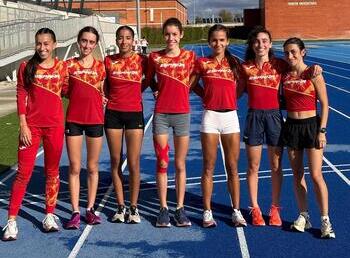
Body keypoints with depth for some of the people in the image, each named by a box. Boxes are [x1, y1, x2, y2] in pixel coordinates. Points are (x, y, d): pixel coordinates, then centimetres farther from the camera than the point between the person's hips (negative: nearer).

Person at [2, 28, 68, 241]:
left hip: (55, 125, 1)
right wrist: (23, 125, -6)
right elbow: (21, 96, 0)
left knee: (52, 171, 10)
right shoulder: (27, 67, 0)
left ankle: (50, 215, 22)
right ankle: (12, 221, 2)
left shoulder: (62, 67, 3)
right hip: (31, 126, -1)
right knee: (24, 173, -2)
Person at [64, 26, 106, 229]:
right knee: (75, 168, 1)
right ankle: (75, 212, 6)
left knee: (93, 167, 8)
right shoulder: (69, 65, 2)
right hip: (74, 119, -1)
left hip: (95, 119, 1)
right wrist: (81, 96, -5)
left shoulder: (100, 66, 4)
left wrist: (103, 100, -7)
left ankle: (90, 209, 18)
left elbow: (102, 93, 11)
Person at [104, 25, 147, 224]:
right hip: (113, 113, 2)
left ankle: (134, 207, 11)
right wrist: (106, 98, -1)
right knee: (116, 161, 7)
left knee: (134, 163, -2)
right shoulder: (109, 61, 3)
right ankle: (121, 207, 17)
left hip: (134, 113, -2)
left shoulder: (141, 60, -1)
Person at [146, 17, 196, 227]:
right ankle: (163, 209, 12)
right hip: (161, 114, 0)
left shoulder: (190, 56, 2)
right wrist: (160, 91, 5)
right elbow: (148, 81, 16)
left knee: (180, 164, 7)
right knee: (162, 163, 3)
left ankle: (180, 208, 15)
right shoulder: (155, 57, 3)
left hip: (182, 114, 0)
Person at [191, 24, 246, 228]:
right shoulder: (202, 63, 2)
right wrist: (209, 96, 5)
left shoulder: (235, 63, 6)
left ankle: (236, 211, 14)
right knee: (209, 167, 3)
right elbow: (192, 85, 12)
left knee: (233, 167, 6)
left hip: (230, 116, 1)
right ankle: (208, 212, 11)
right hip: (210, 116, -1)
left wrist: (230, 97, 3)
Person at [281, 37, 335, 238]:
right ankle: (304, 216, 19)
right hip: (291, 126, 4)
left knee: (316, 175, -7)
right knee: (297, 173, 9)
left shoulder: (313, 74, -8)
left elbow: (324, 104, -7)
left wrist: (322, 130, -12)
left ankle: (325, 220, 0)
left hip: (311, 125, -4)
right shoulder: (284, 75, 4)